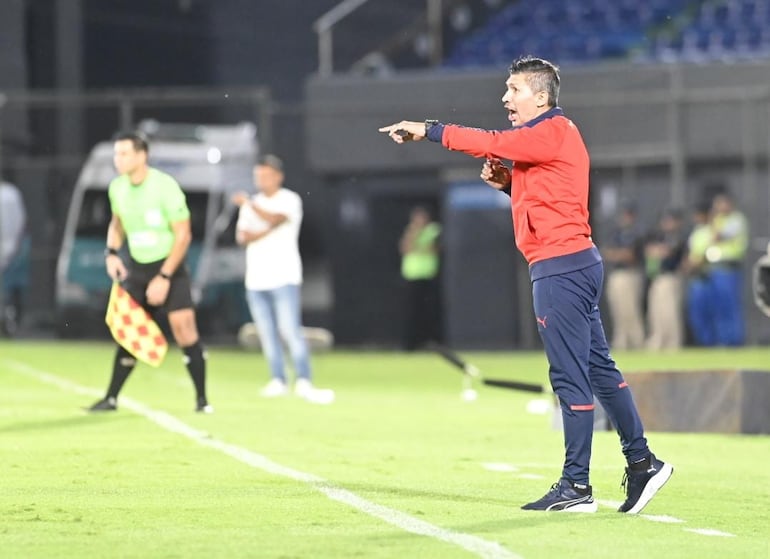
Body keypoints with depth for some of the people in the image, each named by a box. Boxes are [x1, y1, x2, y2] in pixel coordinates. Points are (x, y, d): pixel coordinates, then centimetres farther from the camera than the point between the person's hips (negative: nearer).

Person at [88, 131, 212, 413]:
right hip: (137, 268, 5)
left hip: (169, 266, -5)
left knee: (183, 326, -15)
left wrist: (164, 278, -19)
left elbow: (183, 235, -16)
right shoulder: (117, 188, -1)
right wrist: (112, 253, -1)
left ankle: (202, 399, -5)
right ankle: (111, 398, 11)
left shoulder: (165, 186, -19)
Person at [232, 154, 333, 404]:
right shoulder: (251, 205, 16)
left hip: (283, 277, -6)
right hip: (256, 279, 6)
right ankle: (278, 381, 9)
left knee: (290, 330, -14)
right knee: (267, 334, 4)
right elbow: (242, 236, 5)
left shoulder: (290, 200, -1)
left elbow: (274, 219, -19)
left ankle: (304, 382, -16)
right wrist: (265, 232, -12)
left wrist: (249, 203, -21)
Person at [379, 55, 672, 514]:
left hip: (561, 266, -11)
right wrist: (509, 183, 7)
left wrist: (429, 130, -17)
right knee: (598, 367, 13)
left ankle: (576, 487, -6)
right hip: (577, 264, 11)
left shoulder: (553, 132, -11)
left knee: (570, 376, -8)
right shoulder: (552, 135, 20)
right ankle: (642, 463, 17)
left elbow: (493, 144, -20)